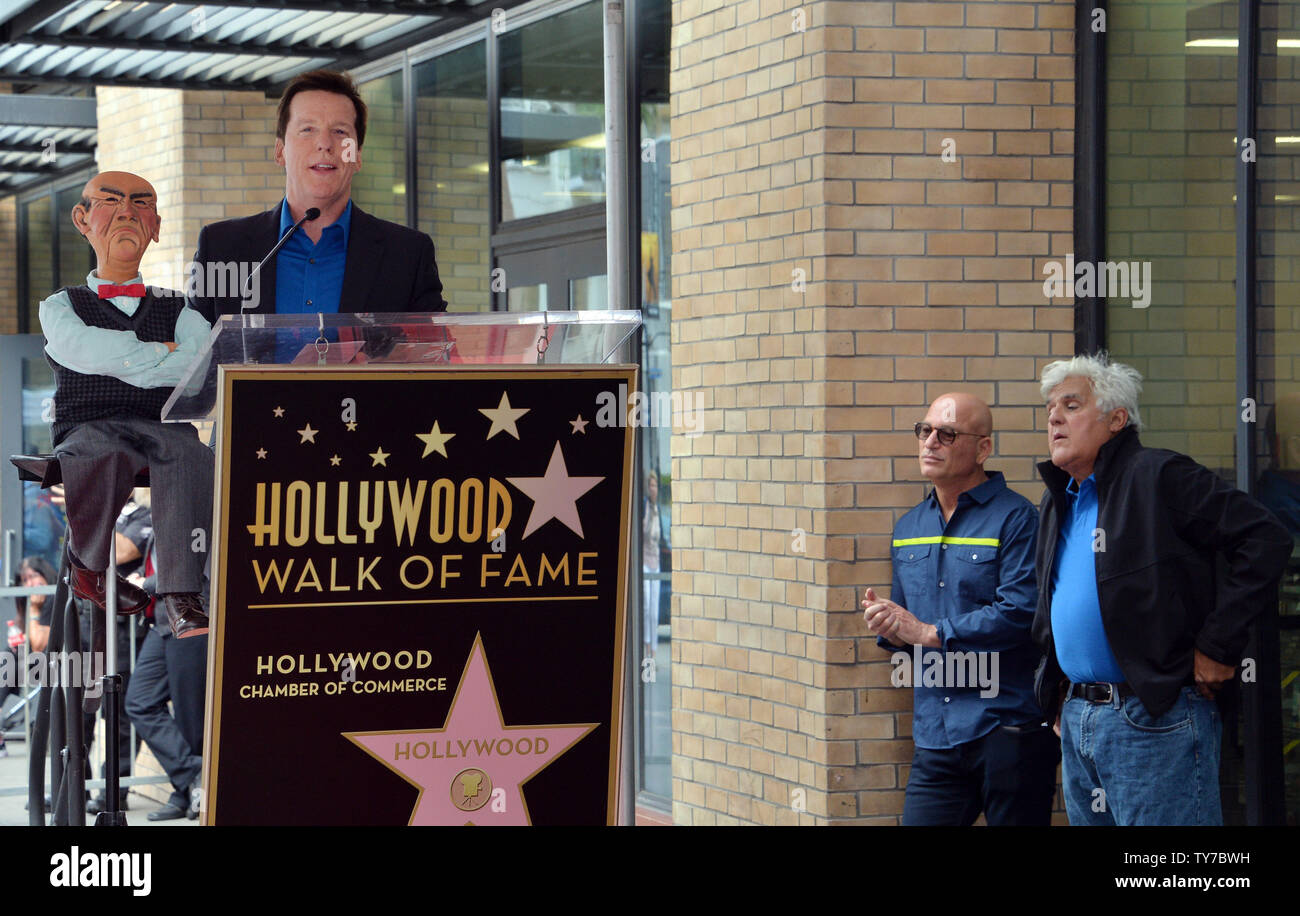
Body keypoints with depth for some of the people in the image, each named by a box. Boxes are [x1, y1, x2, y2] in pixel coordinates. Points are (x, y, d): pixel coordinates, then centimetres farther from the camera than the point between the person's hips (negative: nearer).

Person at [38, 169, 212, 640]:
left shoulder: (176, 311, 23)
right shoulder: (61, 306, 19)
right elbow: (83, 349, -6)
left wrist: (121, 363, -5)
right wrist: (163, 351, 1)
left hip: (162, 424, 1)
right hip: (86, 428, -1)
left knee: (189, 451, -37)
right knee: (107, 455, -40)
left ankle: (181, 598, -42)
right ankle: (88, 566, -13)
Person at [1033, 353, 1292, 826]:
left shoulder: (1159, 476, -9)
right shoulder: (1058, 502, 17)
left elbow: (1266, 539, -15)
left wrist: (1217, 646, -15)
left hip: (1155, 720, -8)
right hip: (1076, 721, 8)